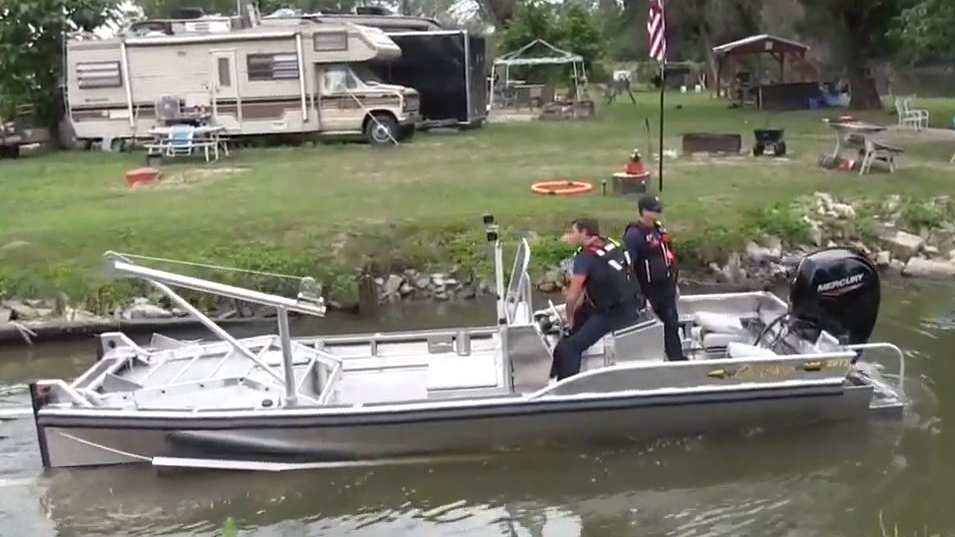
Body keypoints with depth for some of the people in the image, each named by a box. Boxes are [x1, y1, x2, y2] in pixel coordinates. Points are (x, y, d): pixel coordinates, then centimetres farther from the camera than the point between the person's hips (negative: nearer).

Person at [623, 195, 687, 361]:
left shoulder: (659, 229, 8)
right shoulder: (634, 234, -20)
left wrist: (674, 283, 20)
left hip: (666, 287, 9)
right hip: (650, 291, -8)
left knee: (672, 323, 17)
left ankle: (677, 358, 30)